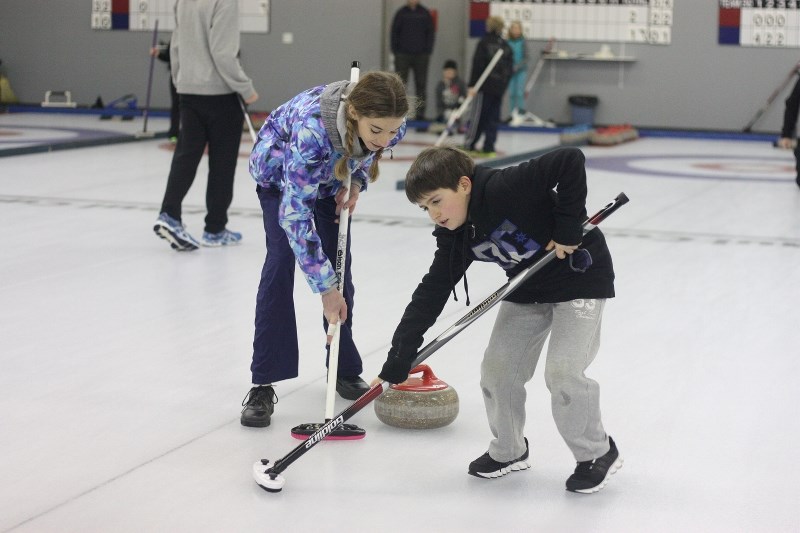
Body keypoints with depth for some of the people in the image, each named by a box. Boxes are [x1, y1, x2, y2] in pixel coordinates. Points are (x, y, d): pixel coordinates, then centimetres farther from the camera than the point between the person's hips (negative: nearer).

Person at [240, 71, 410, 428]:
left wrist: (357, 182, -19)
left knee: (340, 265, 0)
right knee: (281, 261, -16)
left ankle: (346, 369, 17)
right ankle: (263, 384, -12)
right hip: (279, 169, -4)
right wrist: (325, 288, -39)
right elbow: (295, 215, -42)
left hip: (331, 177, 4)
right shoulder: (313, 129, -47)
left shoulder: (391, 126, -31)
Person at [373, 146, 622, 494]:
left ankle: (597, 453, 7)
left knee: (563, 371, -15)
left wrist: (568, 227, -31)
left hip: (579, 277, -7)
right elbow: (430, 296, -8)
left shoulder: (505, 188, -31)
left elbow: (571, 161, -36)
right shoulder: (457, 238, -9)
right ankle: (508, 451, 24)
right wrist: (398, 362, -13)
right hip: (527, 290, 7)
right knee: (497, 367, 3)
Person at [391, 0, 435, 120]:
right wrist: (395, 51, -1)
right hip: (403, 55, -1)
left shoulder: (425, 13, 4)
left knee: (421, 84, 1)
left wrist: (428, 51, -1)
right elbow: (394, 32, 5)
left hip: (421, 55, 1)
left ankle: (420, 113, 5)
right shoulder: (401, 13, 3)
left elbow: (431, 32, 7)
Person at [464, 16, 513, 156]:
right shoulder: (505, 46, 8)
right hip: (500, 87, 4)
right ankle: (488, 148, 6)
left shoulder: (484, 43, -6)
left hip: (485, 86, -4)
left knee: (480, 116, 1)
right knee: (493, 118, 7)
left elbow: (477, 65, -11)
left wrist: (472, 85, -10)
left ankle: (469, 145, 3)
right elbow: (510, 67, 10)